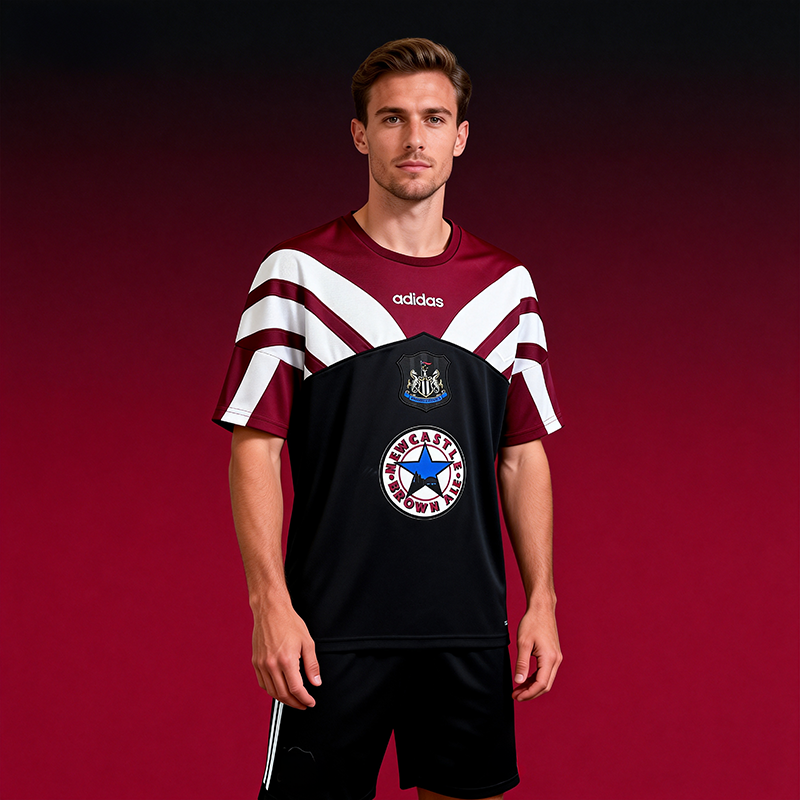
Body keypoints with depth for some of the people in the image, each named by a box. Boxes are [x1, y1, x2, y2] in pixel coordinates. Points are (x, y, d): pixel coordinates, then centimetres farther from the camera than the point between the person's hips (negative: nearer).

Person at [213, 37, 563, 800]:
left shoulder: (506, 284, 8)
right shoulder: (298, 273, -2)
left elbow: (524, 454, 11)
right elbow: (255, 448, -4)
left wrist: (541, 602, 5)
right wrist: (270, 602, -13)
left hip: (471, 628, 3)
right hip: (332, 629, -3)